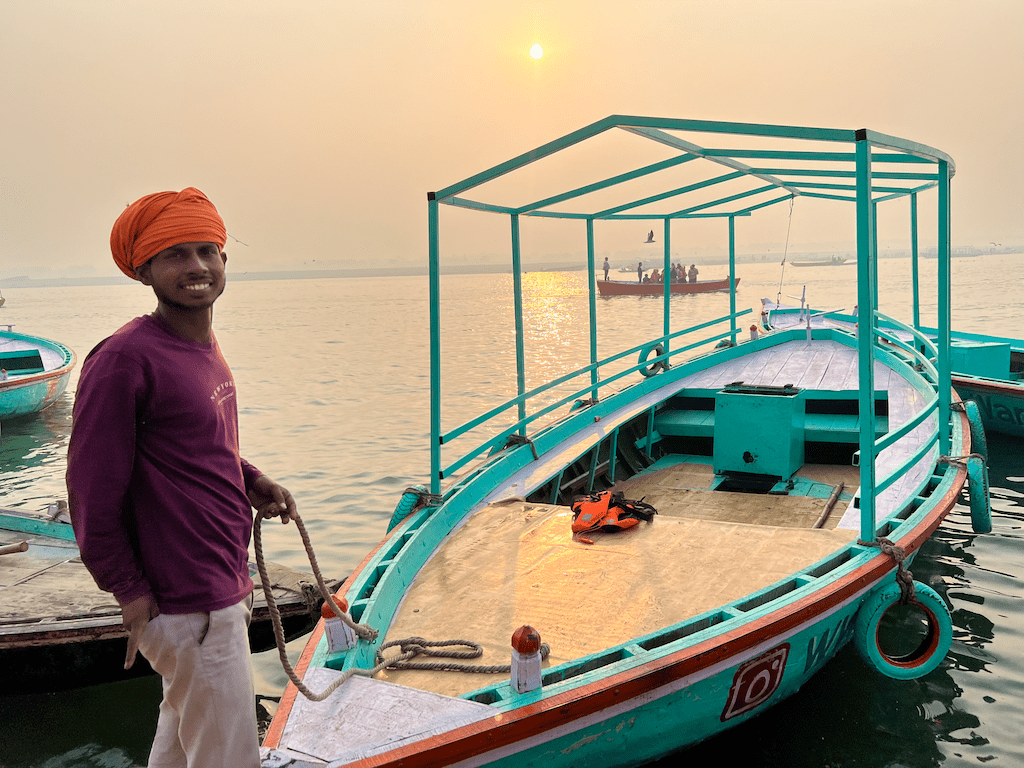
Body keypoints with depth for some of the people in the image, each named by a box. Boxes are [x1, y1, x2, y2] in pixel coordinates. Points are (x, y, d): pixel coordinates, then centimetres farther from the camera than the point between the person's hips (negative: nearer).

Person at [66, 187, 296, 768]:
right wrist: (134, 595, -13)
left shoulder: (204, 350, 7)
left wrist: (252, 482, 4)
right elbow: (93, 497, -18)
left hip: (223, 586, 9)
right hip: (193, 610, -9)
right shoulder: (125, 360, -20)